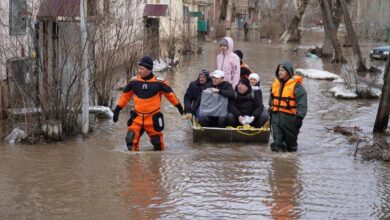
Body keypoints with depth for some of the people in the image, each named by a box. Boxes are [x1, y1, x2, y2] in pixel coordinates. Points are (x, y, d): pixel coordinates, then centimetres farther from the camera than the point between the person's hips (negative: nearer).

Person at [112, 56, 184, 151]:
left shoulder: (159, 82, -10)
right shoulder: (134, 81, -4)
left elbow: (170, 94, 4)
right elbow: (125, 95, 8)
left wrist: (179, 106, 13)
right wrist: (117, 110, 9)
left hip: (153, 118, -2)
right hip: (137, 118, 2)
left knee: (157, 142, 12)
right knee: (130, 140, -13)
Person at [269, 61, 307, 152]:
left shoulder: (296, 85, -10)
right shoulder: (276, 84, 10)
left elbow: (302, 102, -12)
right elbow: (271, 99, 23)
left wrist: (299, 116, -16)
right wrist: (270, 110, 21)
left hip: (289, 117, -5)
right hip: (276, 115, 5)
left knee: (290, 137, 9)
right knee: (277, 137, 1)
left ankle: (291, 148, 27)